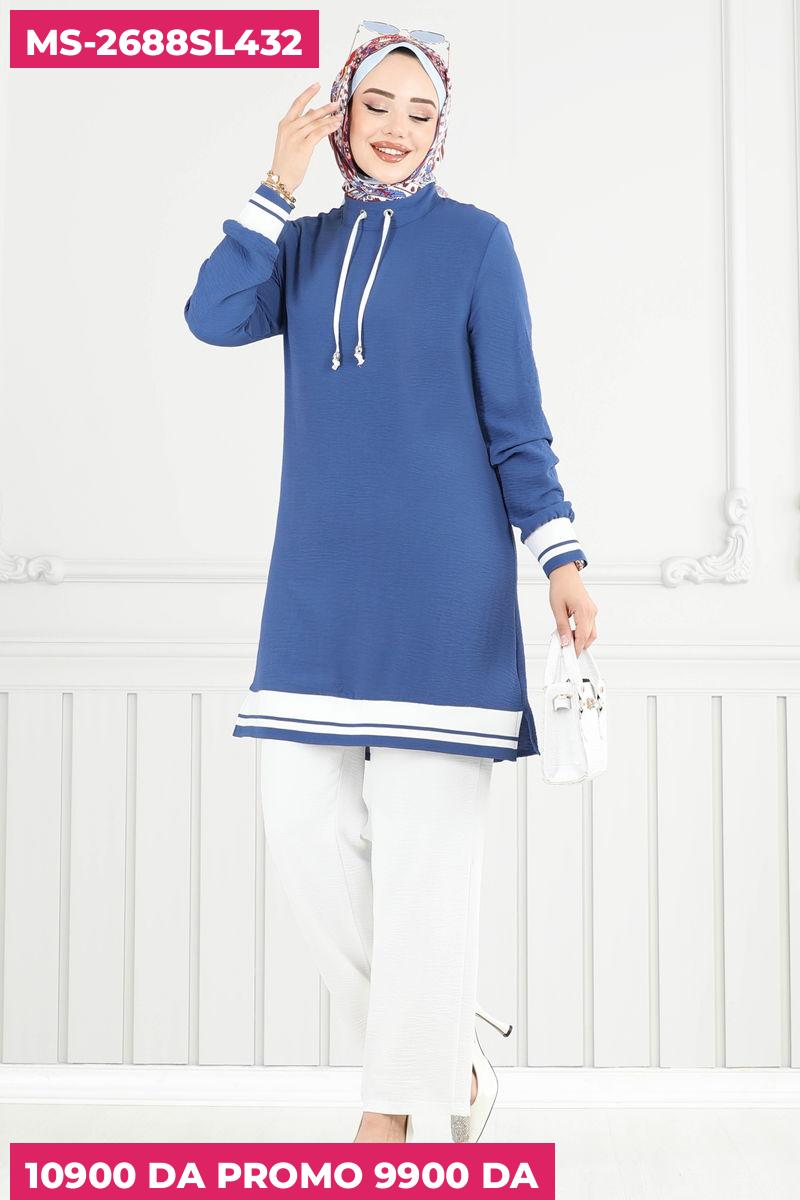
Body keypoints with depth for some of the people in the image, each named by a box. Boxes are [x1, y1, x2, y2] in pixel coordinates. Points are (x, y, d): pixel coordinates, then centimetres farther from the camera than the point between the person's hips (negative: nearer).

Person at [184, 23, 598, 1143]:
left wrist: (563, 560, -8)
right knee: (305, 822, 2)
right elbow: (213, 317, -7)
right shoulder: (307, 244, 13)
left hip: (441, 579, -5)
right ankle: (451, 1061, 17)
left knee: (424, 841, -4)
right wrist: (279, 180, -7)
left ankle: (403, 1105, 7)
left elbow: (515, 420, -1)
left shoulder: (477, 242, 1)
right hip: (319, 578, 5)